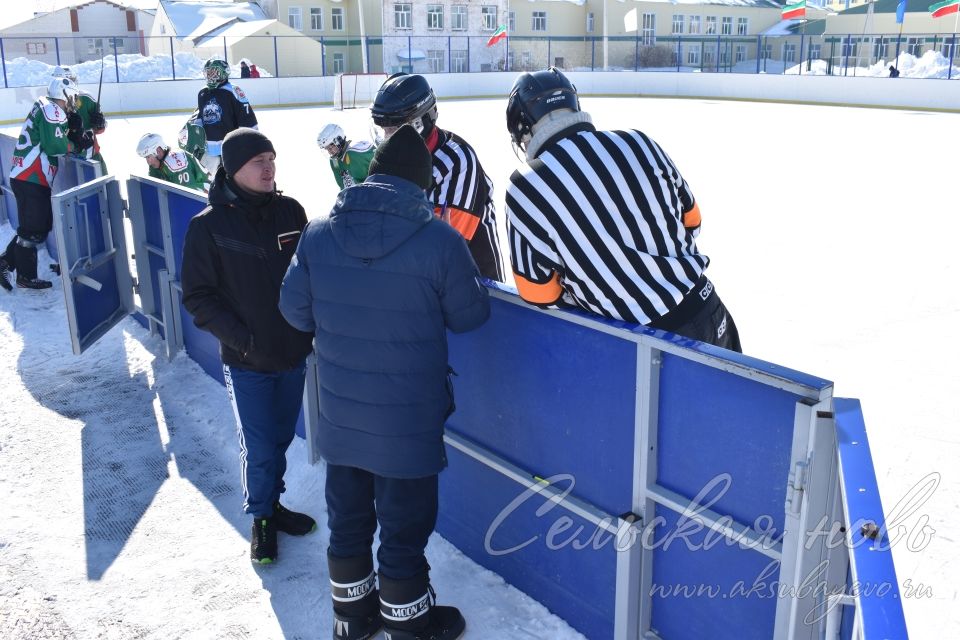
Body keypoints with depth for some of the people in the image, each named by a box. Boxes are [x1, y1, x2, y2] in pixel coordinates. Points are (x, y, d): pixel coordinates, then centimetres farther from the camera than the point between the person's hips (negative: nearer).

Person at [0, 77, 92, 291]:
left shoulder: (48, 109, 19)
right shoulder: (51, 110, -13)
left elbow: (58, 139, 16)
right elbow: (55, 145, -20)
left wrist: (78, 137, 2)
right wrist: (77, 145, -4)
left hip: (32, 177, 10)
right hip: (30, 179, -10)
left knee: (43, 224, 16)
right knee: (33, 228, -2)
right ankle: (26, 277, 7)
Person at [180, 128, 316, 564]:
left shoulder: (290, 212, -2)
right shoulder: (208, 226, -12)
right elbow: (198, 297, -9)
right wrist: (242, 339, -17)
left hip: (293, 353, 4)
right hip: (246, 362, -4)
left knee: (281, 437, 17)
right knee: (259, 448, 3)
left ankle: (274, 503, 39)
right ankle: (261, 518, 27)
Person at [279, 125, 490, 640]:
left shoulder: (318, 233, -7)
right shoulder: (440, 241, -19)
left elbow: (295, 311, 2)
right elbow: (470, 315, -7)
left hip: (339, 419, 4)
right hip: (408, 424, -4)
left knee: (347, 520, 22)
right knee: (404, 527, 14)